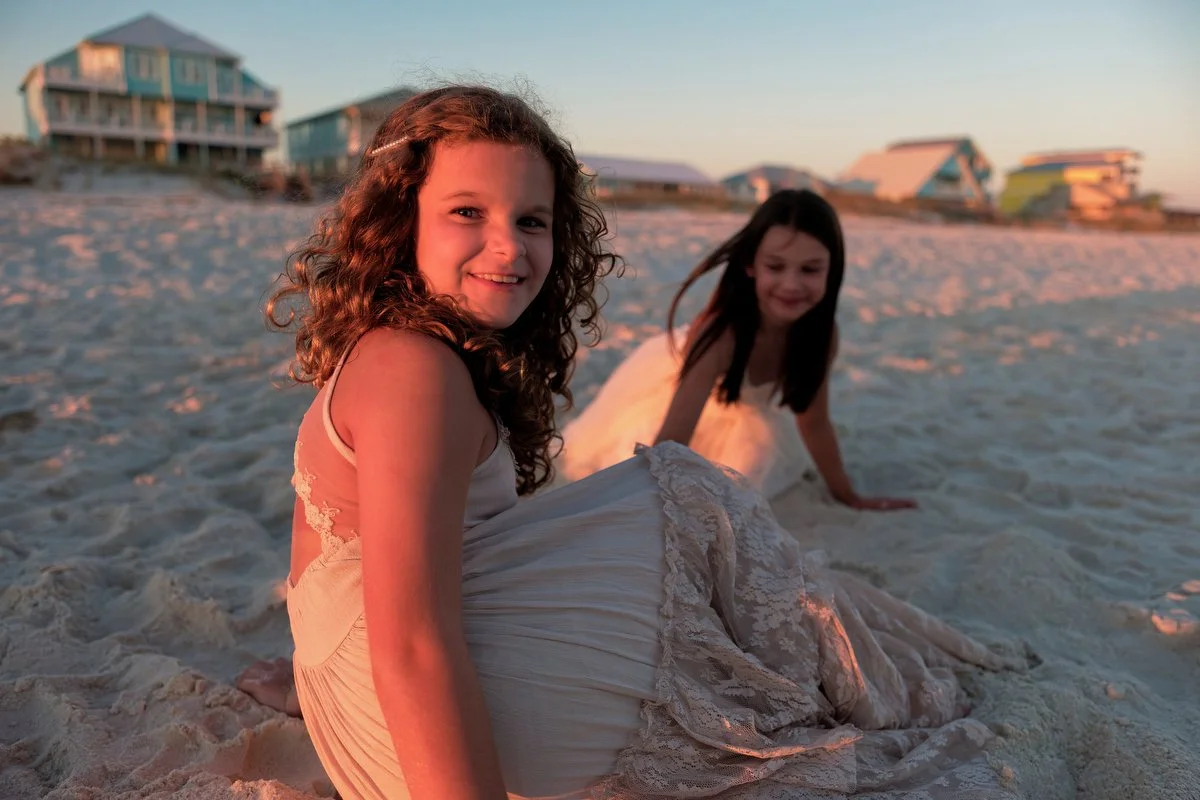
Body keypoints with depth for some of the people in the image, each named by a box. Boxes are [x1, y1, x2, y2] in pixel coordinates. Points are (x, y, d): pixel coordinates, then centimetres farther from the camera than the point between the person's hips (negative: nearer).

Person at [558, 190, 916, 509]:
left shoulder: (821, 332, -28)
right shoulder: (720, 331, -46)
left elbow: (815, 421, -11)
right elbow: (669, 444, -49)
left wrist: (849, 496, -2)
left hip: (743, 402, 5)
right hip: (669, 386, -4)